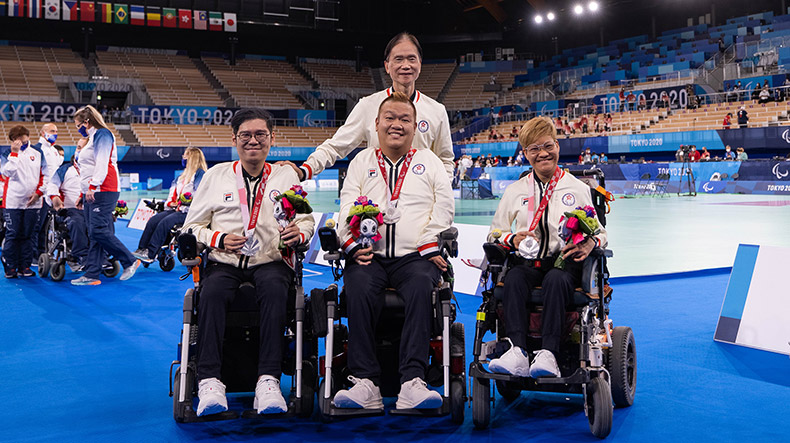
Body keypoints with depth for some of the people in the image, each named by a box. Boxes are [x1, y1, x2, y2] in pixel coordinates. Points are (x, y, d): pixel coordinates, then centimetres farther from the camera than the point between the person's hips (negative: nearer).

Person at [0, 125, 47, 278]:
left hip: (32, 202, 3)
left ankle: (24, 267, 14)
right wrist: (14, 153, -16)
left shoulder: (37, 154, 10)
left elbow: (44, 175, 12)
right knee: (12, 235, -2)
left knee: (27, 236, 7)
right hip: (13, 201, -3)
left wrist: (39, 192, 0)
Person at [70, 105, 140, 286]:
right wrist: (84, 192, 26)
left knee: (99, 231, -15)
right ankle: (92, 275, 4)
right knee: (94, 234, 5)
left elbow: (102, 164, -17)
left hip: (102, 192, -10)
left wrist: (92, 185, -25)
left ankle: (130, 262, -5)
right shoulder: (92, 138, 26)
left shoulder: (102, 134, -5)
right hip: (91, 194, 10)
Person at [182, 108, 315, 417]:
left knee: (274, 290, -35)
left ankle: (268, 380, -38)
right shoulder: (216, 175, 16)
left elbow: (306, 221, 14)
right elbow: (192, 225, 14)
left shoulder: (286, 175, 17)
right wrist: (219, 239, -6)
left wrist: (298, 234, -10)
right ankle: (209, 381, -35)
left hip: (270, 261, 0)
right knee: (212, 292, -33)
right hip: (224, 263, 1)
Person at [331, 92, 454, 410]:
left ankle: (413, 382, -39)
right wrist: (354, 245, -9)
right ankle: (365, 383, -32)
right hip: (370, 255, 1)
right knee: (359, 288, -32)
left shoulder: (428, 161, 21)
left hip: (415, 256, 0)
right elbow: (348, 207, 9)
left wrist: (429, 245, -6)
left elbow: (444, 205, 9)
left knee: (421, 285, -34)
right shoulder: (362, 162, 22)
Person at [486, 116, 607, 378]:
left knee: (556, 279, -36)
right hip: (528, 261, 2)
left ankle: (548, 354, -44)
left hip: (564, 261, -1)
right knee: (514, 278, -33)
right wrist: (512, 239, -8)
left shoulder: (577, 189, 13)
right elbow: (494, 233, 16)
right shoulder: (515, 191, 18)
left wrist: (590, 243, -13)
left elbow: (600, 232, 12)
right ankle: (517, 352, -44)